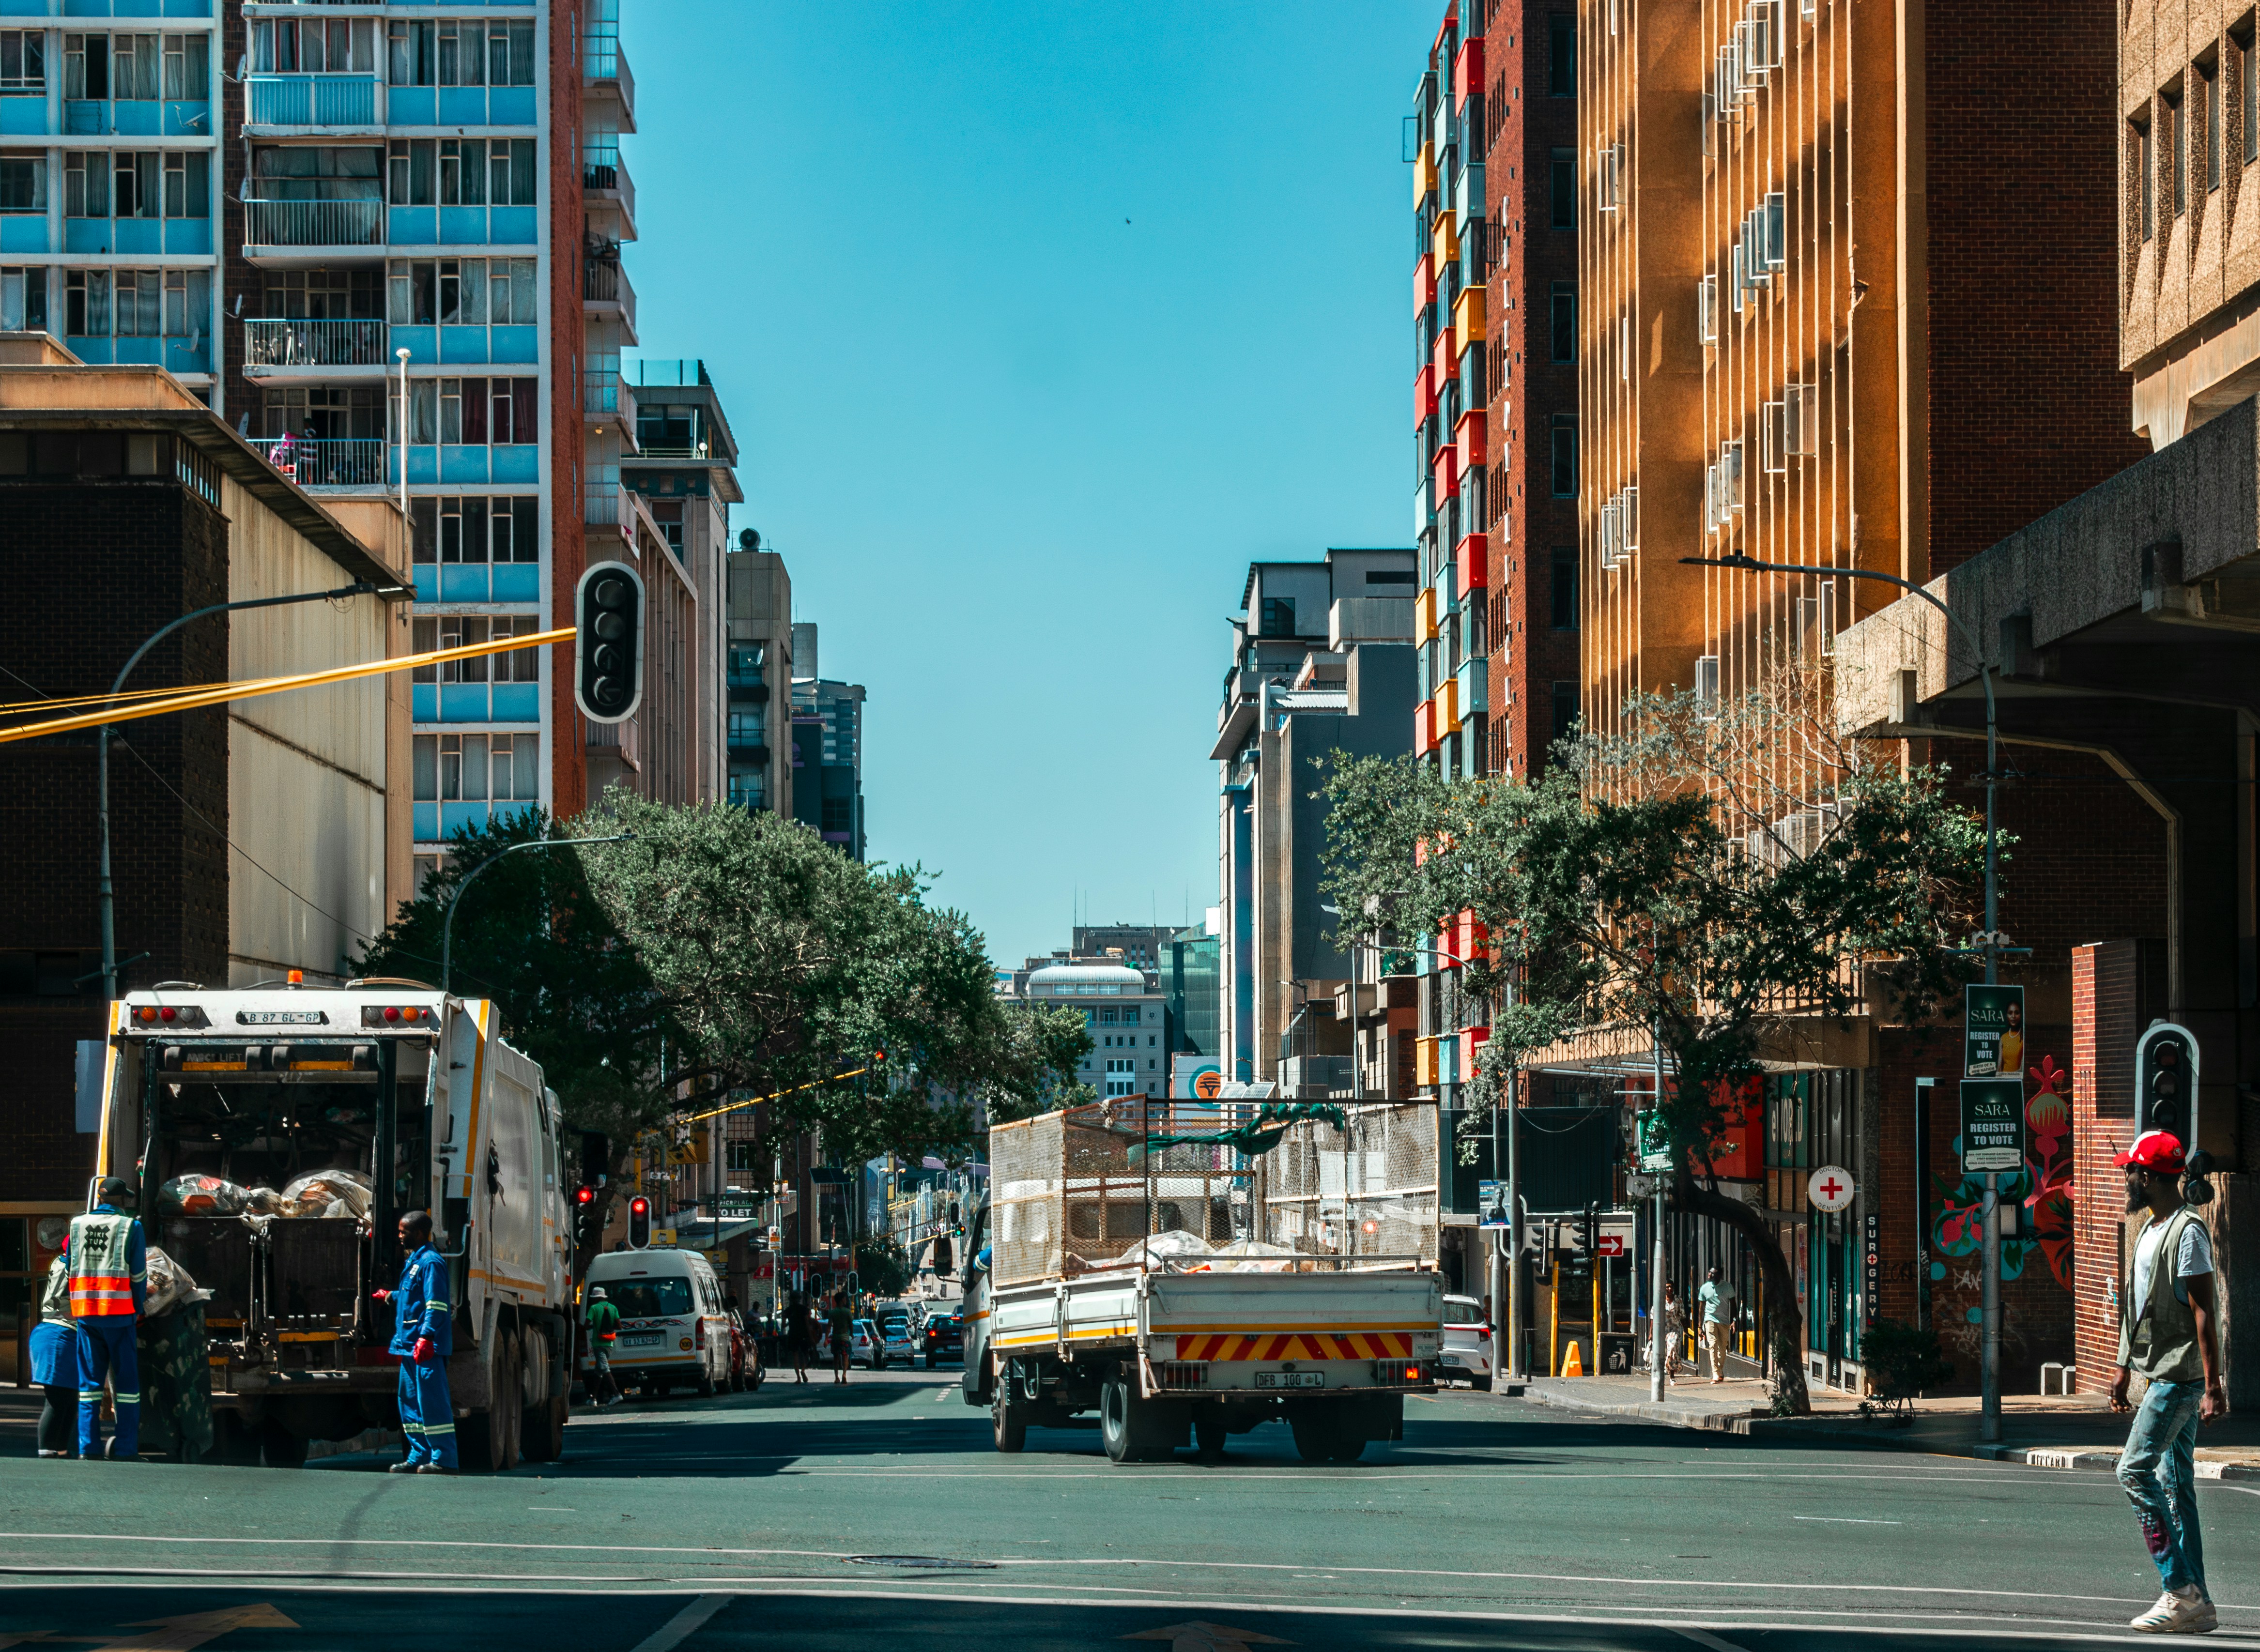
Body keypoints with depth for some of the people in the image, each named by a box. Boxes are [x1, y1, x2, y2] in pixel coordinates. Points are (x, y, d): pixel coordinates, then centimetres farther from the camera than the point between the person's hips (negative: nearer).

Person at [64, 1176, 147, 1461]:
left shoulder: (77, 1225, 6)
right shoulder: (131, 1227, -4)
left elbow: (70, 1265, 13)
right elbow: (139, 1274, -3)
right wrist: (138, 1308, 10)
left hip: (85, 1311, 3)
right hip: (120, 1312, -3)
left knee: (89, 1381, 8)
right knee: (126, 1381, 3)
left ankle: (87, 1448, 3)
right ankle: (124, 1450, 0)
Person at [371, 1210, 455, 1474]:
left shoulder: (431, 1262, -12)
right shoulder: (414, 1261, 19)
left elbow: (436, 1304, -19)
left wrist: (426, 1336, -26)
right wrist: (390, 1296, 42)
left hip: (428, 1348, -11)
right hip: (411, 1344, 11)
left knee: (431, 1401, -10)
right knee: (409, 1402, 13)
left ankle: (444, 1459, -9)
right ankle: (419, 1456, 17)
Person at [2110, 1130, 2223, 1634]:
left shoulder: (2187, 1232, -14)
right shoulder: (2150, 1232, 17)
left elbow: (2203, 1313, -18)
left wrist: (2213, 1385, -22)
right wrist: (2125, 1371, 25)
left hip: (2182, 1375, -10)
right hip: (2160, 1374, 10)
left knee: (2135, 1470, -15)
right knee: (2175, 1484, 8)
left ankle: (2181, 1590, -14)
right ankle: (2197, 1604, 9)